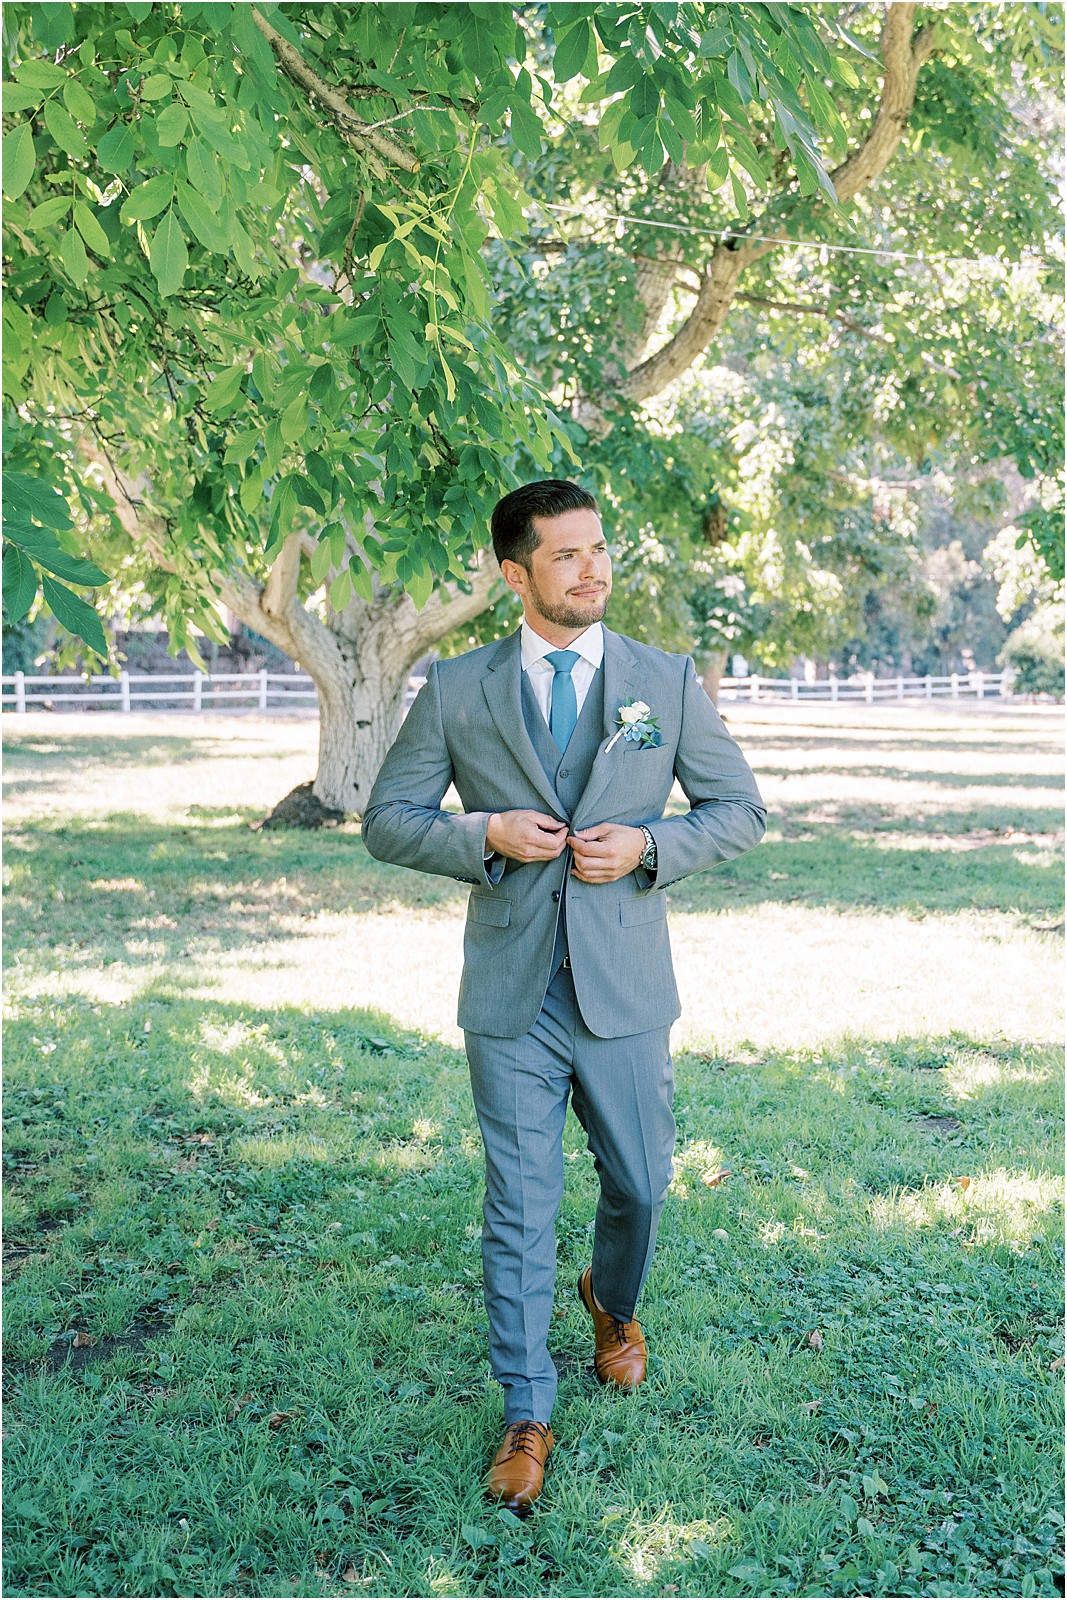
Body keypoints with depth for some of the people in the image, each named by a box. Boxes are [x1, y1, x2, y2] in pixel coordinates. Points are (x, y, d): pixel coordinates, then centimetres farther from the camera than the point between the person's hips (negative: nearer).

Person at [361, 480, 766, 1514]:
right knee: (519, 1207, 4)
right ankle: (526, 1416, 18)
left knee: (639, 1184, 14)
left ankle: (612, 1303, 47)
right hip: (511, 996, -1)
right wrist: (484, 835, -15)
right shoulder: (456, 690, 1)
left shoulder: (667, 682, 2)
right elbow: (387, 820, 4)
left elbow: (740, 809, 7)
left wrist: (650, 845, -12)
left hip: (625, 992, 1)